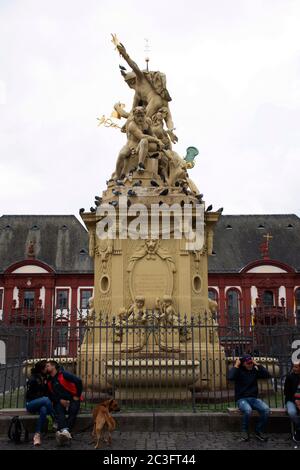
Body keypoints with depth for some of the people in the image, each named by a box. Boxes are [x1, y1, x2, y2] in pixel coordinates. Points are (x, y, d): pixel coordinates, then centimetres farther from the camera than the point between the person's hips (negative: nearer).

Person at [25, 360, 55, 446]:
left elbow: (47, 393, 14)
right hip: (31, 403, -4)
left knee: (44, 410, -34)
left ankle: (37, 435, -35)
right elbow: (29, 395, -9)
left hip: (42, 403, 4)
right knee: (46, 400, -35)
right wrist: (43, 397, -13)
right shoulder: (33, 379, -9)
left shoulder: (44, 378, 9)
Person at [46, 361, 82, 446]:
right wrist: (60, 400, -7)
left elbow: (78, 381, -15)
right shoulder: (49, 381, 12)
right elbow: (51, 395, 12)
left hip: (72, 400, -3)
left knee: (73, 410, -34)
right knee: (59, 411, -31)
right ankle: (65, 431, -55)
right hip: (60, 402, 3)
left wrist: (77, 396, -10)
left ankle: (61, 431, -50)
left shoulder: (63, 374, -7)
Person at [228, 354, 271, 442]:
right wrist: (236, 365, -14)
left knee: (266, 409, -25)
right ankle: (245, 432, -10)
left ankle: (258, 431, -6)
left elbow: (267, 375, -3)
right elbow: (230, 377, -24)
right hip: (241, 399, -4)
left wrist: (257, 364, -3)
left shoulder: (254, 371, 8)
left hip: (253, 398, 4)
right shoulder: (239, 371, -3)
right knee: (248, 410, -36)